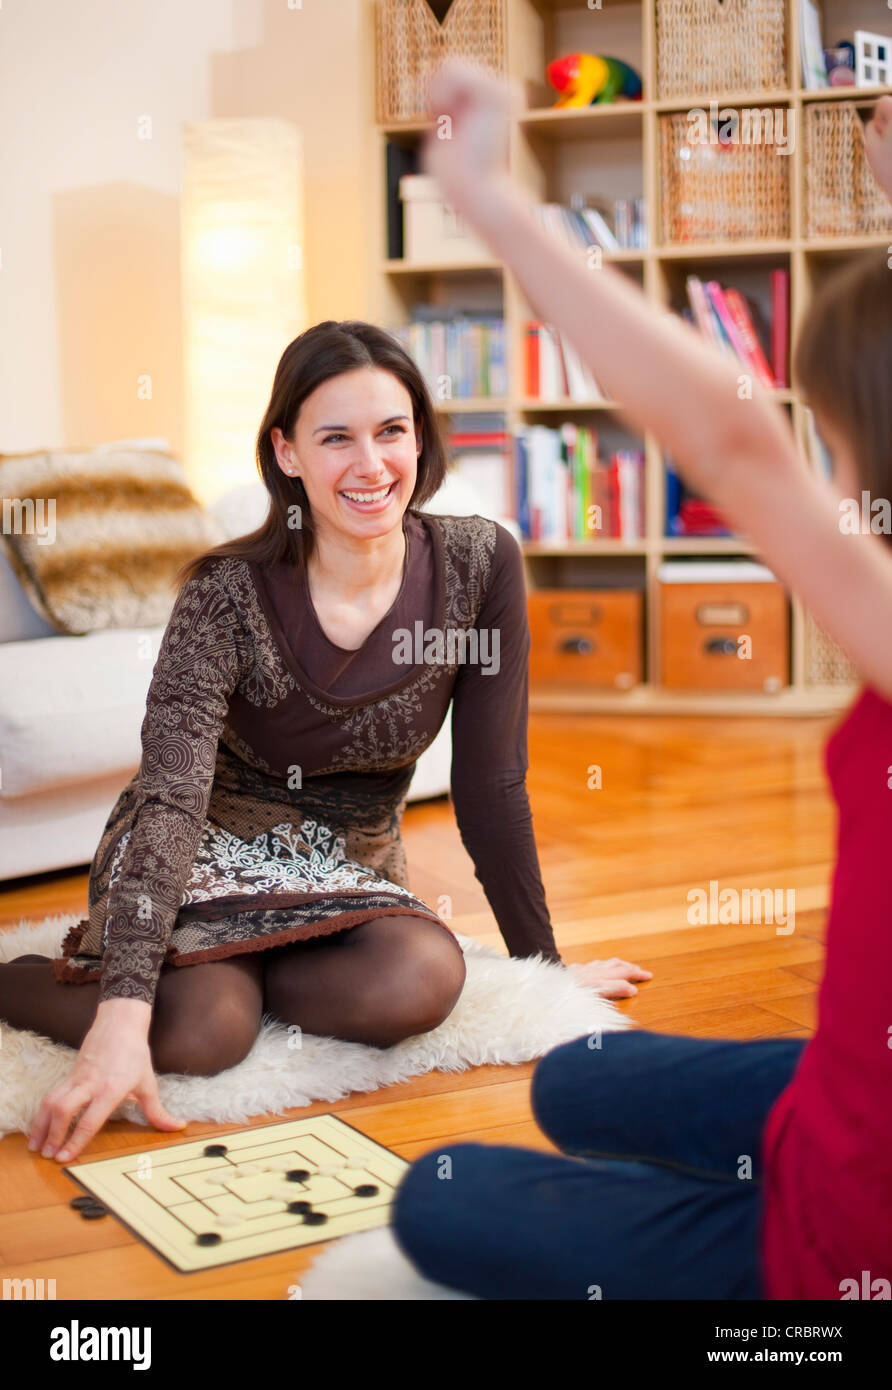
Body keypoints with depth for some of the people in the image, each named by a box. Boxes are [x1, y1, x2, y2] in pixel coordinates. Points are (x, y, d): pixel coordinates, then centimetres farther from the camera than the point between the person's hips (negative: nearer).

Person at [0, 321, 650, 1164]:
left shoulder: (478, 564, -13)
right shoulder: (229, 595, -21)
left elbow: (490, 782, -6)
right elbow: (170, 801, -31)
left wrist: (543, 961, -2)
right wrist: (123, 1020, -43)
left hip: (352, 865, 3)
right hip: (209, 849, -3)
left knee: (422, 982, -31)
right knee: (202, 1031, -33)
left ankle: (214, 969, -5)